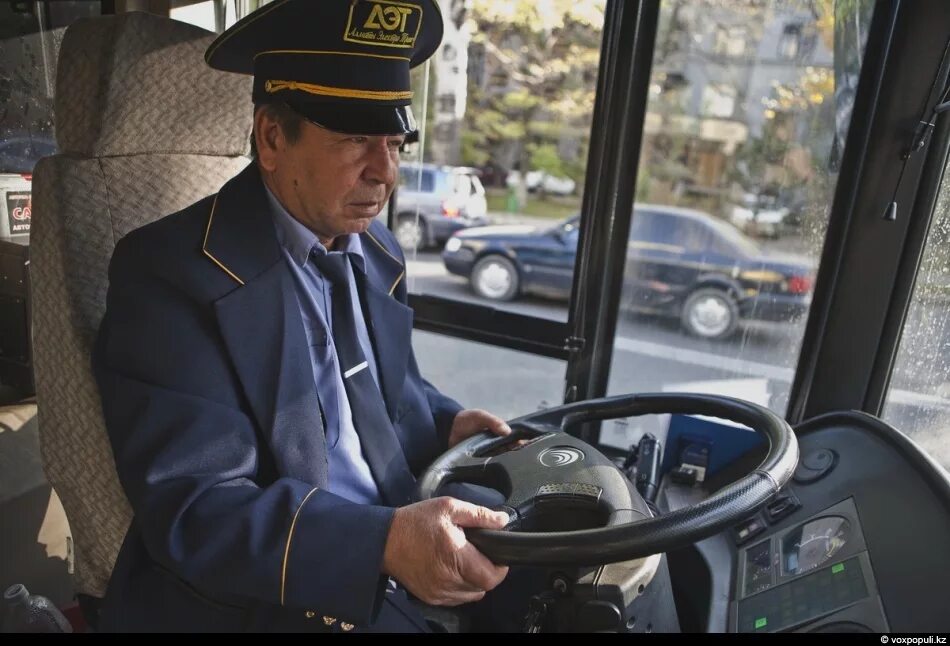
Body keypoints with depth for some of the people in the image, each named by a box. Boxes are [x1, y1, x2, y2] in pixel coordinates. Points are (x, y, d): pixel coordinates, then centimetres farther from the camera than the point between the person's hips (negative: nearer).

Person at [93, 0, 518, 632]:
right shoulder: (173, 273, -15)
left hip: (393, 538, 7)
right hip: (258, 596, -6)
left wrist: (446, 423, -2)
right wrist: (381, 542, -32)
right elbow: (189, 511, -20)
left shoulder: (377, 253, 5)